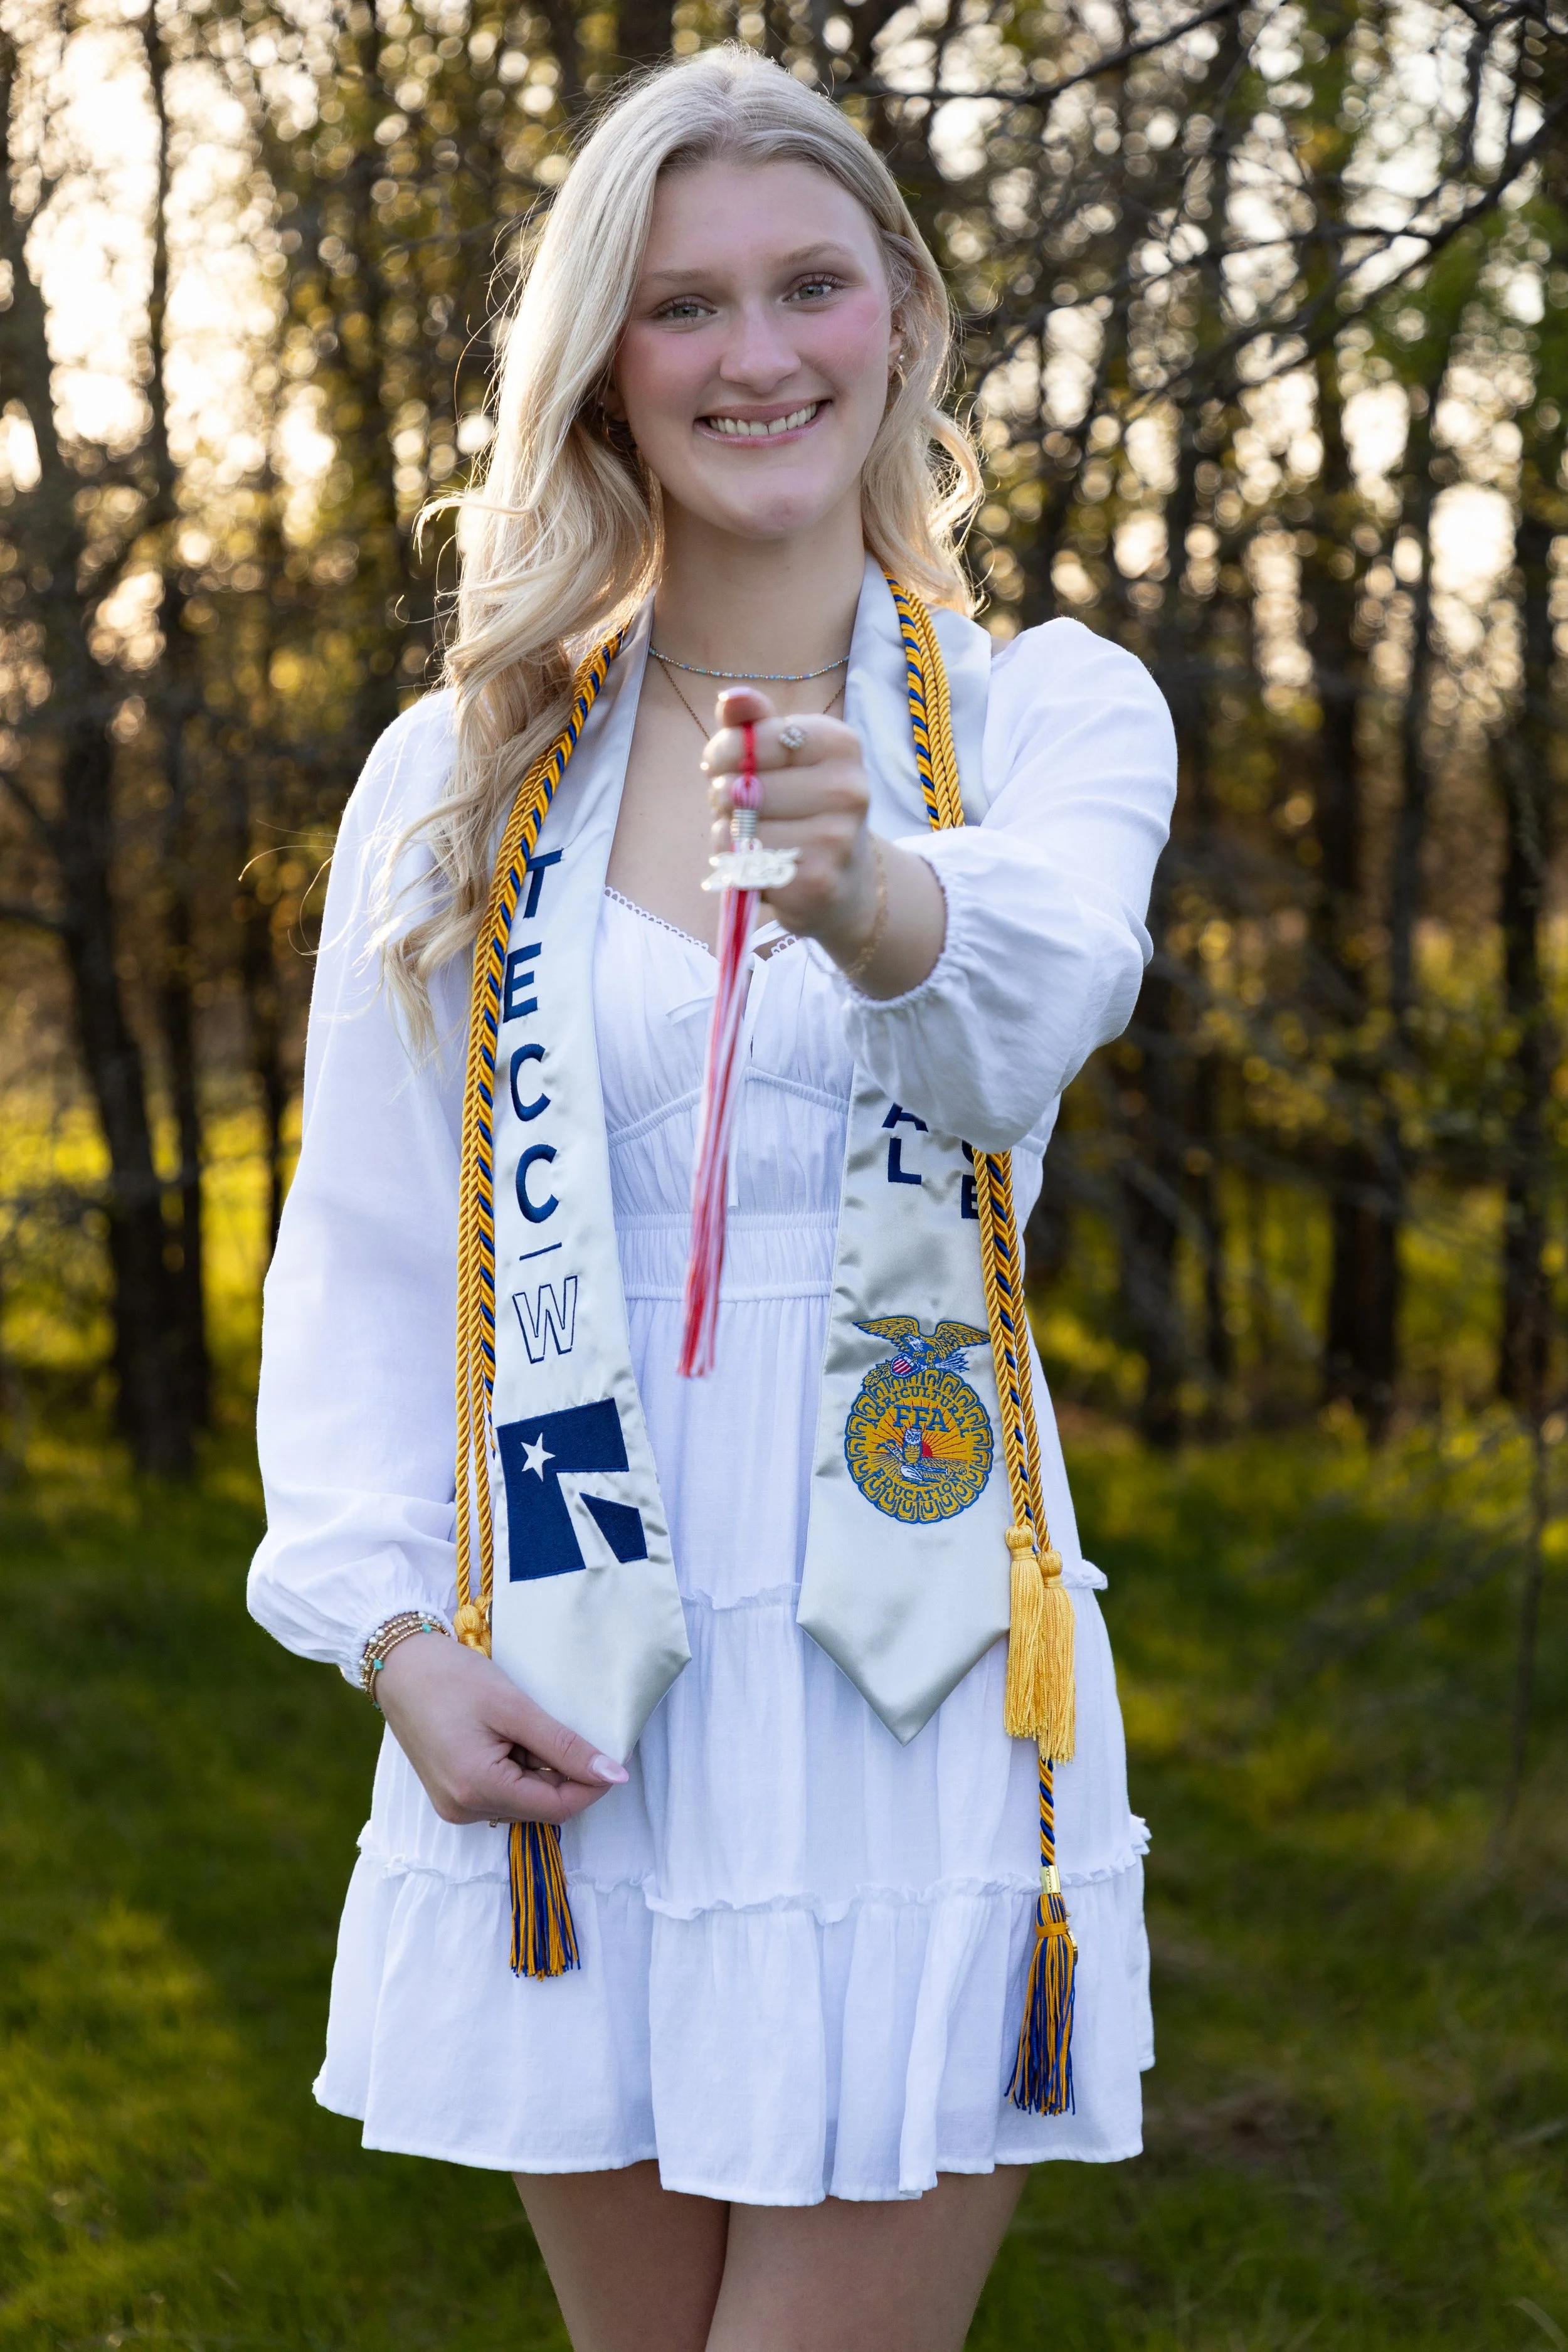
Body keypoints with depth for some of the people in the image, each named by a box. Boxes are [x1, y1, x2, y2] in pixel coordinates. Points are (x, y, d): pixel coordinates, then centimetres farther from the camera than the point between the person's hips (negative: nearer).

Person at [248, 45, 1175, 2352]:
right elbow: (359, 1256, 6)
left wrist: (870, 896, -43)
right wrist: (398, 1628, -8)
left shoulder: (1053, 709, 2)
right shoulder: (460, 775, 7)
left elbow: (1037, 994, -21)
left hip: (912, 1695, -2)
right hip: (567, 1718, 2)